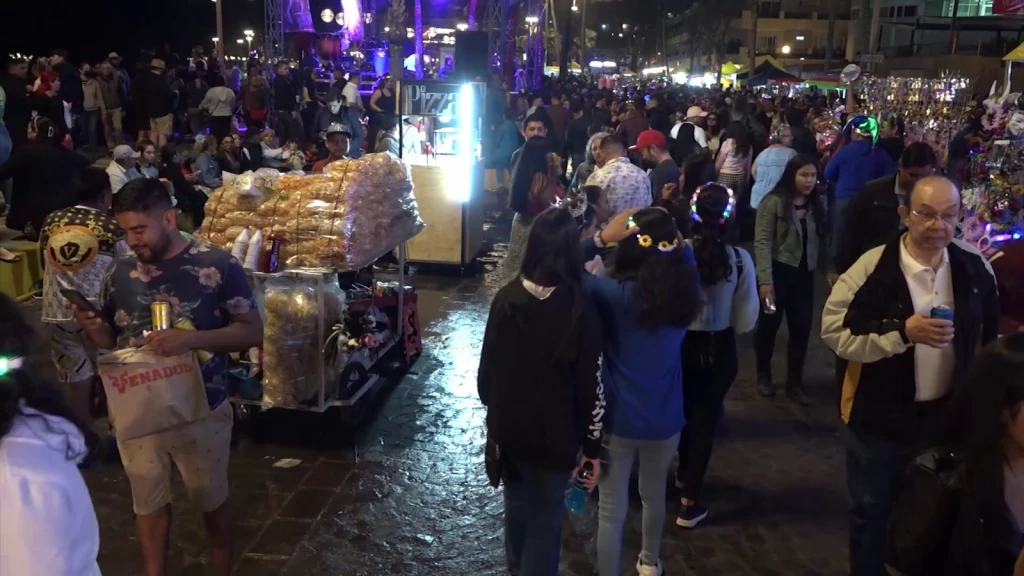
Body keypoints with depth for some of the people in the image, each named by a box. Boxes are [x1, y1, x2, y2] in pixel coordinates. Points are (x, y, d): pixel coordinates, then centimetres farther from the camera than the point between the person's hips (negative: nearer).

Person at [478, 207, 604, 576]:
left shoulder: (506, 297, -8)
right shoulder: (580, 310, -19)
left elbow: (487, 365, 1)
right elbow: (591, 386, -15)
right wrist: (592, 446, -4)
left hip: (508, 427, 4)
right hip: (554, 434, -4)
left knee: (517, 504, 25)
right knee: (546, 516, 13)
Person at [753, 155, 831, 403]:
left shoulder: (817, 205, 7)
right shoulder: (774, 202, -10)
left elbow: (823, 240, 7)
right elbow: (762, 242, -15)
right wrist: (765, 279, -21)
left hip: (804, 274, 4)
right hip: (777, 271, -4)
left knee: (802, 329, 5)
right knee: (769, 325, 10)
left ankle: (794, 382, 20)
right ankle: (763, 376, 30)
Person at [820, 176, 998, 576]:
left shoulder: (976, 269, -5)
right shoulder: (872, 268, -18)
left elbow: (990, 339, 9)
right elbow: (834, 332, -19)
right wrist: (901, 332, -28)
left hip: (945, 418, 4)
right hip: (878, 418, -4)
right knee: (870, 511, 13)